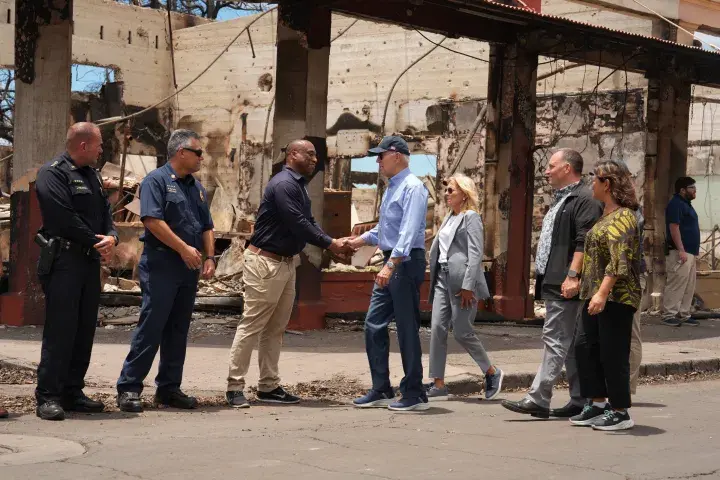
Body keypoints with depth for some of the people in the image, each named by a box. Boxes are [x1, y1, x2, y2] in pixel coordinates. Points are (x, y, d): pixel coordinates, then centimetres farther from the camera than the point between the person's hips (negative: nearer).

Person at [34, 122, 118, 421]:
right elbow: (64, 219, -18)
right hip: (63, 261, -9)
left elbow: (105, 213, 16)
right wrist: (96, 241, -11)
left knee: (85, 329, 10)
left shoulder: (92, 175, 19)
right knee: (59, 330, -9)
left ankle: (72, 392, 17)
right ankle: (48, 397, -5)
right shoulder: (53, 173, -9)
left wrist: (111, 237, -5)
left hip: (91, 261, 9)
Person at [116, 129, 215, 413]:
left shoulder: (196, 187, 18)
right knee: (151, 327, -9)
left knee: (178, 331, 9)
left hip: (189, 269, 8)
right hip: (160, 265, -8)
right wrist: (184, 248, -17)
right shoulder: (157, 180, -6)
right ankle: (129, 388, -5)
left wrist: (209, 257, 5)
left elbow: (207, 227, 20)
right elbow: (152, 220, -17)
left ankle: (169, 388, 15)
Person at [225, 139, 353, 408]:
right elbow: (298, 224, -20)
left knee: (276, 328, 11)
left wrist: (333, 244, 0)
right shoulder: (283, 184, -16)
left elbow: (308, 222, 14)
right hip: (265, 262, -10)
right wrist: (329, 244, -15)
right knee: (252, 326, -7)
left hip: (286, 263, 10)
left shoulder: (298, 186, 16)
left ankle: (269, 387, 15)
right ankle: (235, 387, -4)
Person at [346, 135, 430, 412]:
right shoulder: (391, 188, 18)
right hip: (390, 264, 10)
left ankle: (415, 395, 5)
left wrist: (391, 265, -31)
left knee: (407, 329, -4)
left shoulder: (412, 187, -13)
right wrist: (362, 240, 22)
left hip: (405, 263, -10)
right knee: (374, 325, 8)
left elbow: (408, 231, -24)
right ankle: (381, 391, 15)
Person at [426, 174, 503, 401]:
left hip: (461, 280, -8)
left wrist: (468, 286, -20)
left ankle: (492, 373, 16)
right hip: (443, 278, 8)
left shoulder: (471, 217, -6)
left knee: (462, 331, -4)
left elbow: (475, 254, -14)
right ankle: (438, 385, 1)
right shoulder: (449, 218, 19)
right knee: (437, 328, 0)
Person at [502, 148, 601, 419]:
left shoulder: (583, 200, -12)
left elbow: (584, 243, -21)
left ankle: (538, 401, -12)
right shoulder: (561, 199, 22)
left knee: (555, 340, -11)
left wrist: (573, 276, -27)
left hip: (566, 286, -11)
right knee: (572, 344, 12)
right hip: (554, 284, 11)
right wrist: (543, 278, 23)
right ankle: (580, 401, 17)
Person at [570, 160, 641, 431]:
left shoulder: (622, 216, -14)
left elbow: (619, 260, -23)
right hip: (596, 296, 10)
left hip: (616, 297, -10)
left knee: (613, 353, -4)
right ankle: (598, 404, 20)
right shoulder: (606, 215, 16)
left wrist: (603, 292, -29)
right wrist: (591, 292, 19)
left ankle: (620, 413, 5)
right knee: (586, 347, 11)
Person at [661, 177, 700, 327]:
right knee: (676, 285, -9)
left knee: (689, 287, 10)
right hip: (680, 252, -10)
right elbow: (674, 228, -19)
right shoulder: (676, 204, -12)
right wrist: (681, 250, -24)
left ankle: (683, 315, 14)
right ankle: (669, 315, -6)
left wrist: (694, 252, 21)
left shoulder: (686, 204, 19)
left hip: (690, 252, 10)